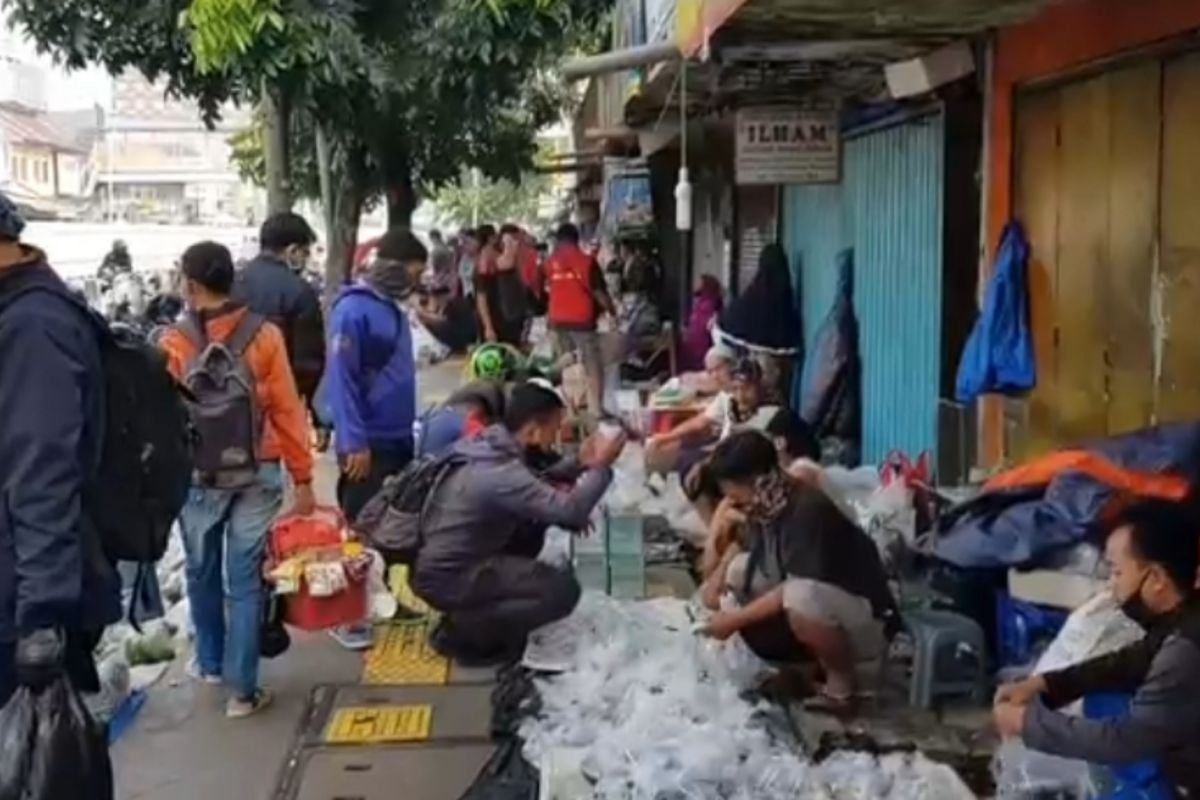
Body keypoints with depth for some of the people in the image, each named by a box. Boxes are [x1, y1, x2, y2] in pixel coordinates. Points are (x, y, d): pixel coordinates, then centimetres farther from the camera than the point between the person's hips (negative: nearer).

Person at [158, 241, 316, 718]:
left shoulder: (174, 344, -7)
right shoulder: (264, 335, -5)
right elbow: (287, 411, -4)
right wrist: (302, 478, 2)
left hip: (197, 475, 0)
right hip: (257, 473, 0)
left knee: (203, 574, 19)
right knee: (245, 581, 4)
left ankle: (210, 663, 37)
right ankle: (242, 688, 6)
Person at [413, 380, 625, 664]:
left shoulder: (490, 442, 1)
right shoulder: (501, 473, -27)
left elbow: (535, 486, 16)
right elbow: (570, 512, -30)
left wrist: (579, 465, 2)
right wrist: (600, 467, -17)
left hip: (446, 558, 10)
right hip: (446, 578, -9)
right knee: (563, 590, -14)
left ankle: (488, 606, 17)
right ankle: (463, 630, -3)